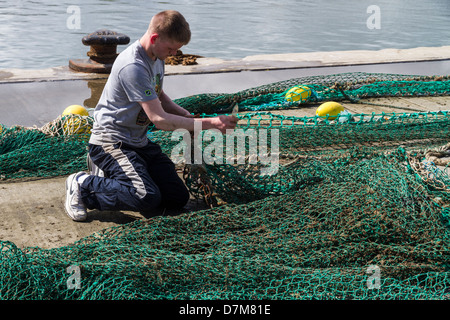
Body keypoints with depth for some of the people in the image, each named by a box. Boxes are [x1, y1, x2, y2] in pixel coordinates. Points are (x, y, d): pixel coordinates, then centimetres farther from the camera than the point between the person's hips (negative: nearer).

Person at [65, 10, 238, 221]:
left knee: (178, 198, 0)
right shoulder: (133, 66, -24)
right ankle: (82, 185, -7)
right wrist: (209, 123, -24)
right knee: (148, 198, -28)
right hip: (111, 140, -9)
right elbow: (159, 119, -26)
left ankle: (114, 171, 17)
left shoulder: (157, 57, 6)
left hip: (139, 141, 9)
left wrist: (187, 115, 4)